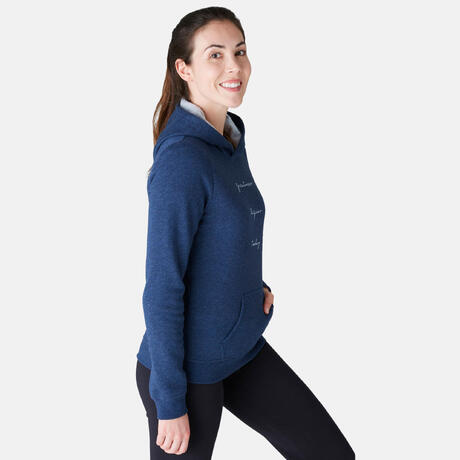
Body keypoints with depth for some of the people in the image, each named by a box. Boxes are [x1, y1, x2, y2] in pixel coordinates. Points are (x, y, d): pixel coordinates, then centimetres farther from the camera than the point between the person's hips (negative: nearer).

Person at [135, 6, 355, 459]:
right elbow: (162, 288, -22)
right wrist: (170, 403, -17)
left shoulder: (231, 138, 4)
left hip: (243, 347, 8)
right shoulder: (182, 157, -23)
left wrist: (256, 285, 0)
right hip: (186, 365, -8)